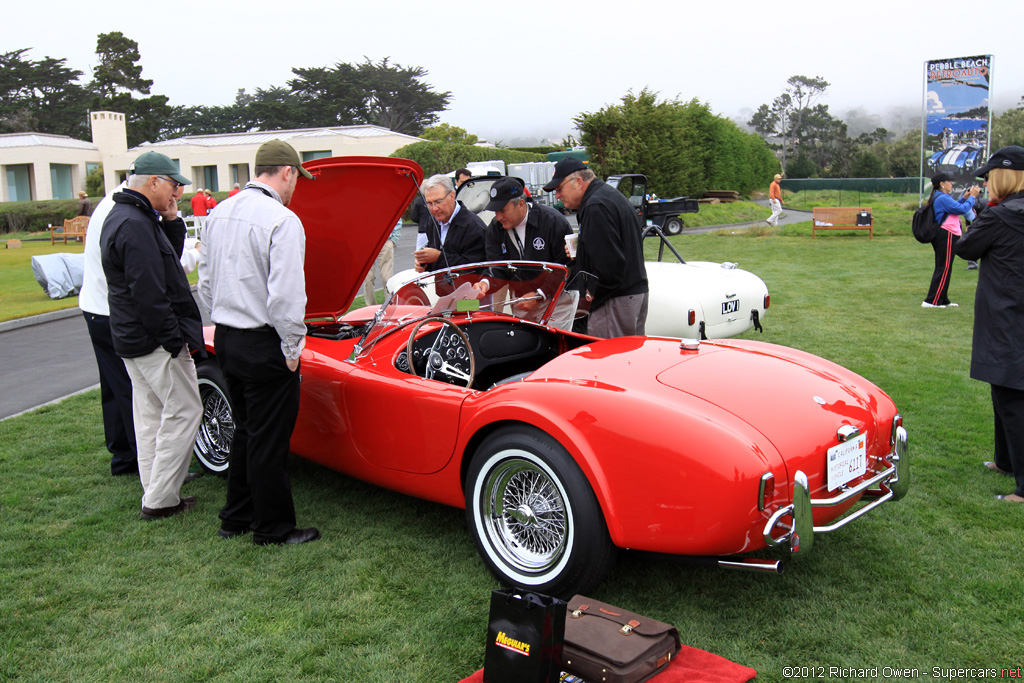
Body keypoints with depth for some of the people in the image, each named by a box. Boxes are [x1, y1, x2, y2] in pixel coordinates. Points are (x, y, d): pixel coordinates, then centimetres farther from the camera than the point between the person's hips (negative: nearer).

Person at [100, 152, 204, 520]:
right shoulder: (135, 225, -20)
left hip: (130, 337, 11)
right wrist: (174, 339, -19)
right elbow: (148, 293, -24)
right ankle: (160, 499, 0)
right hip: (154, 340, -11)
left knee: (150, 414, 16)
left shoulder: (121, 217, 14)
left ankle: (155, 494, 25)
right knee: (184, 410, -4)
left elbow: (167, 259, 18)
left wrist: (172, 221, 4)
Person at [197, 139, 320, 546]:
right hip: (264, 347, -8)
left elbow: (205, 282, 14)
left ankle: (236, 518, 32)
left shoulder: (219, 214, 8)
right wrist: (292, 348, -12)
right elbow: (286, 296, -23)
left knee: (246, 432, 21)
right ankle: (273, 529, 16)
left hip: (225, 340, 8)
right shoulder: (282, 221, -18)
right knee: (268, 441, 3)